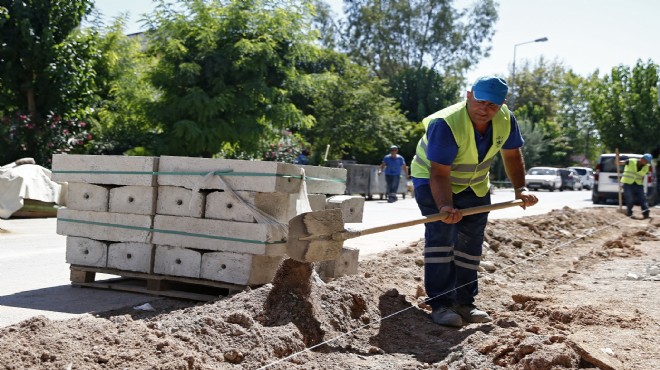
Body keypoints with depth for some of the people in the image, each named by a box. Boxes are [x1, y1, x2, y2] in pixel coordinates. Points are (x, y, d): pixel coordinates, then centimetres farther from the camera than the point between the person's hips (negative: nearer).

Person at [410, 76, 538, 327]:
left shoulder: (506, 120, -15)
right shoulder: (445, 124, -34)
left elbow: (512, 155, 2)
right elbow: (439, 173, -36)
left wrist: (520, 188, -8)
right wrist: (445, 206, -51)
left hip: (474, 185, 6)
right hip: (431, 179, -6)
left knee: (472, 241, 6)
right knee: (441, 233, -22)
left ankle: (464, 303, 17)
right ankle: (440, 304, -17)